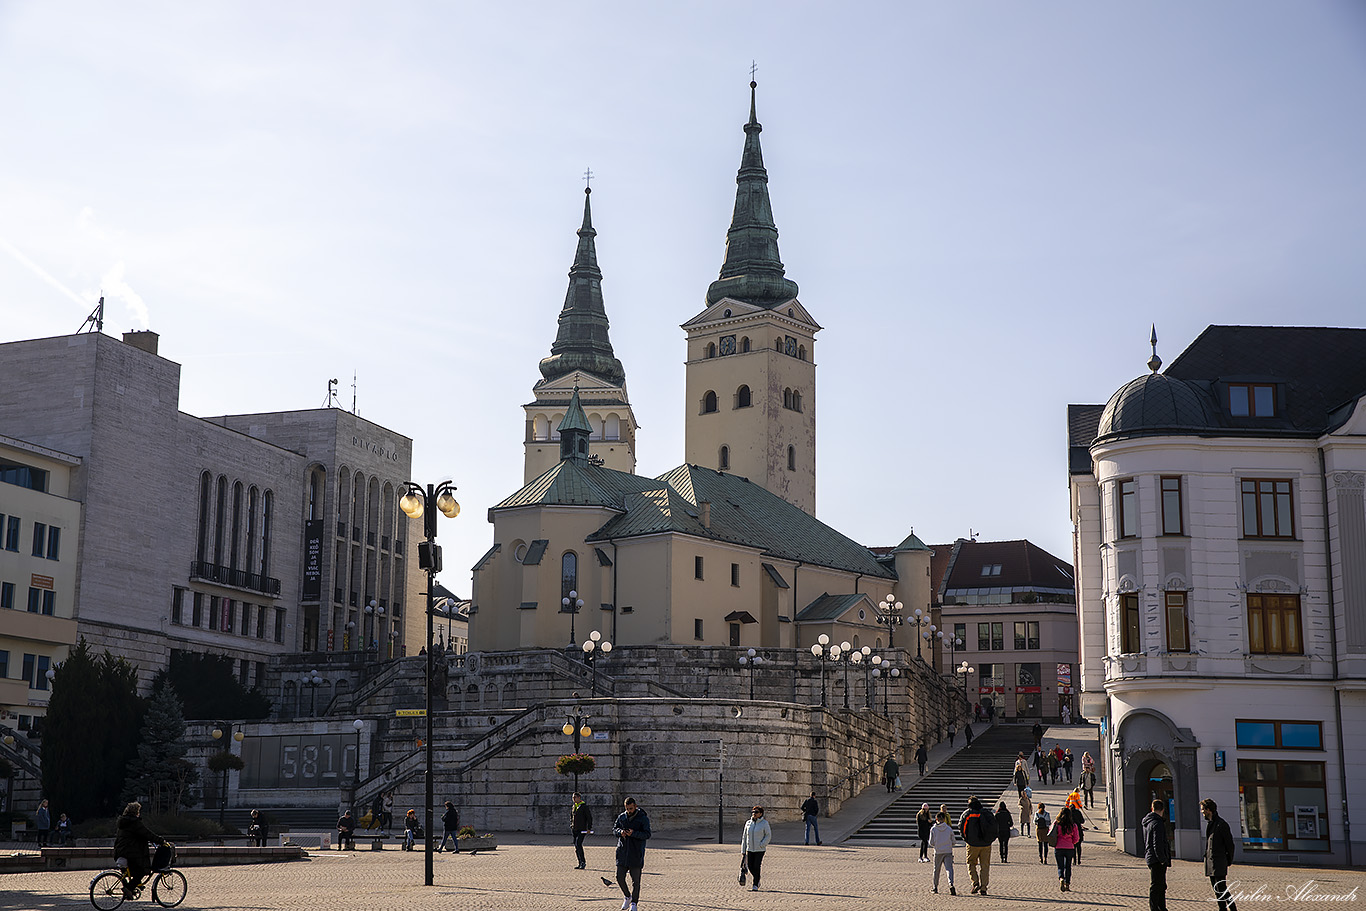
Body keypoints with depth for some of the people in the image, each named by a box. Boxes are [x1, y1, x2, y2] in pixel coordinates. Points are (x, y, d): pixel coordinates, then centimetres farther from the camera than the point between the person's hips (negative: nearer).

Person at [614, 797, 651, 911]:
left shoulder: (643, 819, -4)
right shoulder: (621, 817, 9)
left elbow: (647, 834, -10)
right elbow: (614, 828, 13)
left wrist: (633, 833, -25)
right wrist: (620, 832, -10)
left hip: (636, 854, -3)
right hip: (622, 852, 4)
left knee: (636, 880, 1)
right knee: (619, 877, 2)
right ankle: (627, 896, 25)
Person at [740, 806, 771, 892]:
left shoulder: (764, 823, -5)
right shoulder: (748, 823, 7)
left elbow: (768, 835, -3)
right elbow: (744, 837, 11)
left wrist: (762, 845, -16)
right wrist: (743, 850, 9)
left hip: (760, 849, -4)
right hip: (750, 849, 4)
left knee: (756, 867, -8)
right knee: (750, 866, 3)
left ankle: (755, 885, 1)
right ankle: (756, 878, 31)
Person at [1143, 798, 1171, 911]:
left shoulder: (1146, 822, 14)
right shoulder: (1157, 823, -16)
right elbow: (1157, 844, -21)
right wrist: (1163, 859, -19)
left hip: (1150, 857, 10)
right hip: (1157, 859, -10)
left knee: (1161, 886, 18)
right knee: (1155, 886, -6)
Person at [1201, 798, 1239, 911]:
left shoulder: (1221, 824, -12)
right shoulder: (1210, 824, 15)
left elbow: (1230, 844, -9)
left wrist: (1229, 861, -2)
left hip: (1219, 863, -9)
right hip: (1210, 863, 9)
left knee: (1222, 890, -9)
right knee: (1217, 890, 10)